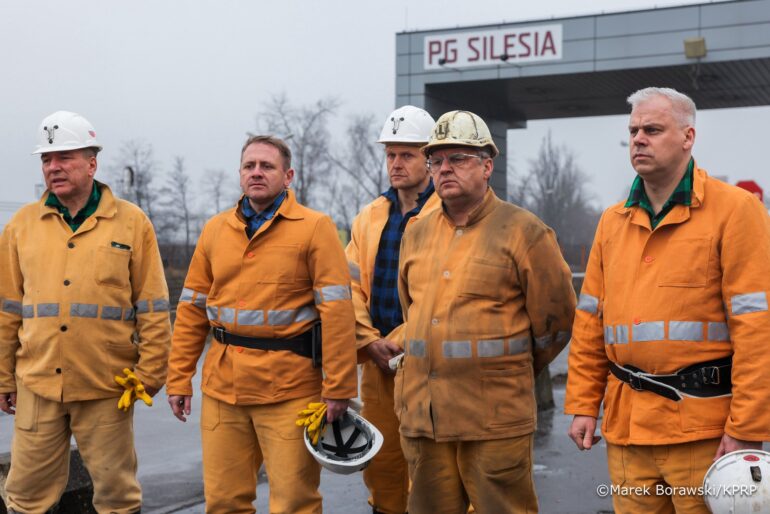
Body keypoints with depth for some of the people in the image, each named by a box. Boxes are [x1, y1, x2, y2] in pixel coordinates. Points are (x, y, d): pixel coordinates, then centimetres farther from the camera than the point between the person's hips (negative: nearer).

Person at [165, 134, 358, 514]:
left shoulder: (314, 228, -3)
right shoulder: (215, 230, 11)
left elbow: (337, 310, -8)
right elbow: (192, 310, 13)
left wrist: (337, 387, -13)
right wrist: (179, 380, 8)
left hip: (289, 388, -4)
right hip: (222, 388, 4)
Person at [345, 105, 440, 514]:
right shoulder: (369, 217, 13)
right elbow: (352, 285, 8)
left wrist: (399, 342, -14)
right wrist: (370, 342, -4)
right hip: (377, 359, 6)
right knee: (380, 460, 13)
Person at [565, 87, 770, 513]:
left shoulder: (734, 210, -6)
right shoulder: (613, 222, 12)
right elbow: (590, 322, 14)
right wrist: (583, 405, 8)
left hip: (704, 427, -5)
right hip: (626, 425, 5)